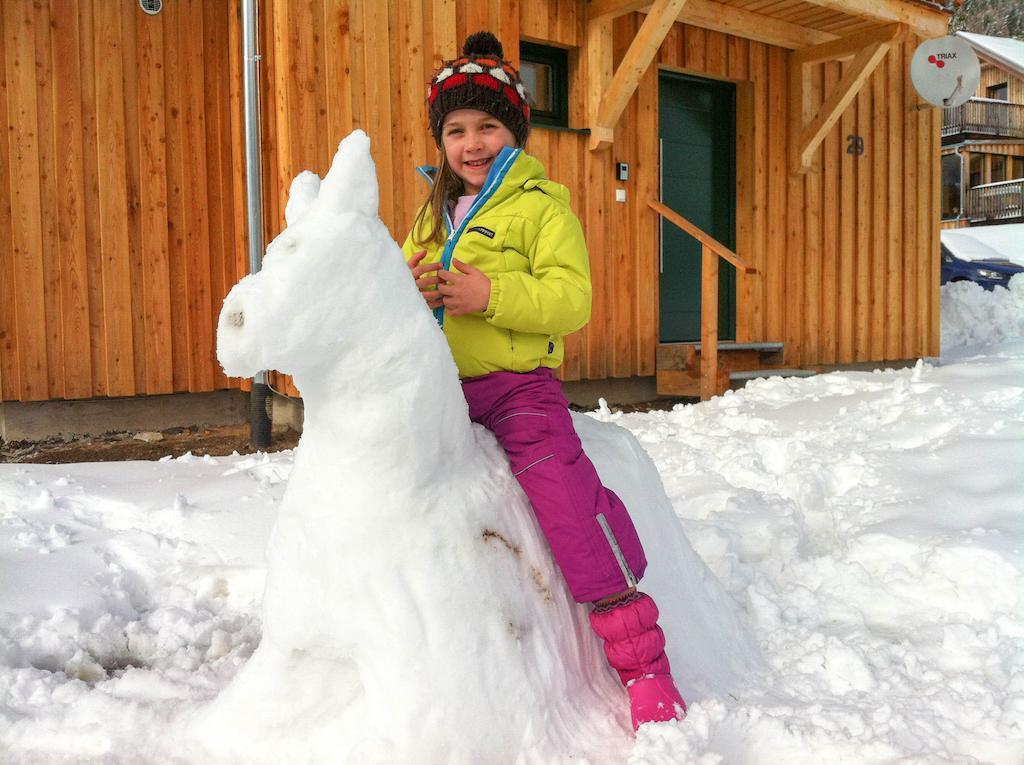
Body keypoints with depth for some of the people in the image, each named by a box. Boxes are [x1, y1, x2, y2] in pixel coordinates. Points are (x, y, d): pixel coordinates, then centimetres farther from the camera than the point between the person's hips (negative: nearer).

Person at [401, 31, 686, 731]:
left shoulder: (541, 206, 0)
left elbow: (572, 299, -10)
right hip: (442, 382, 6)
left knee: (562, 484, -23)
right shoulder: (433, 211, 20)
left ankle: (642, 657, -11)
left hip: (518, 380, -6)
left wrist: (492, 293, -22)